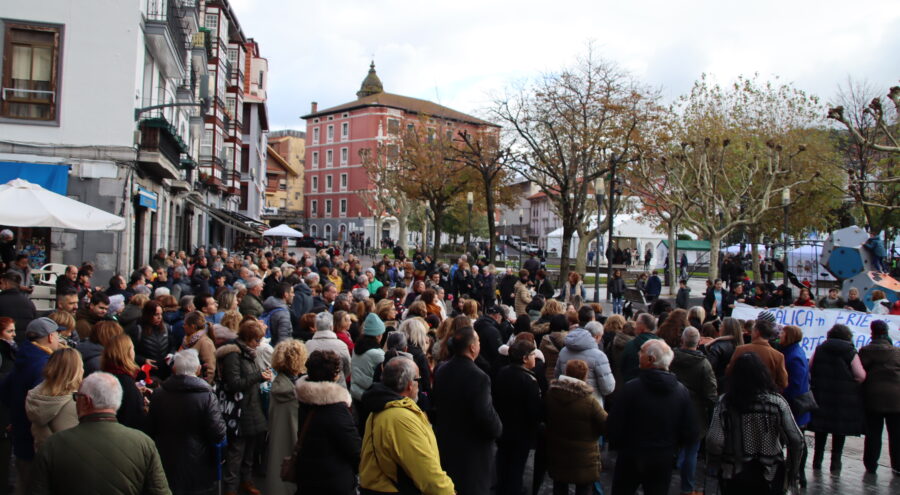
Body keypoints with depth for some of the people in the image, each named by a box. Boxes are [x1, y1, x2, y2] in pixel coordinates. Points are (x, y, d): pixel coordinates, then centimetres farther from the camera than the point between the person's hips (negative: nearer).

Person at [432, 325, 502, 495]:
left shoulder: (441, 371, -2)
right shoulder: (477, 377, -26)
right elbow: (486, 414, -27)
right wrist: (497, 429, -8)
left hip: (445, 443, 7)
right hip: (472, 449, -7)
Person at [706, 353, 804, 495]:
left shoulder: (725, 403, -12)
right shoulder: (777, 402, -10)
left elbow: (714, 441, -19)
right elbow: (796, 440, -12)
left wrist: (716, 465, 0)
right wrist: (792, 471, 3)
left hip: (733, 477, 0)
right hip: (769, 477, 0)